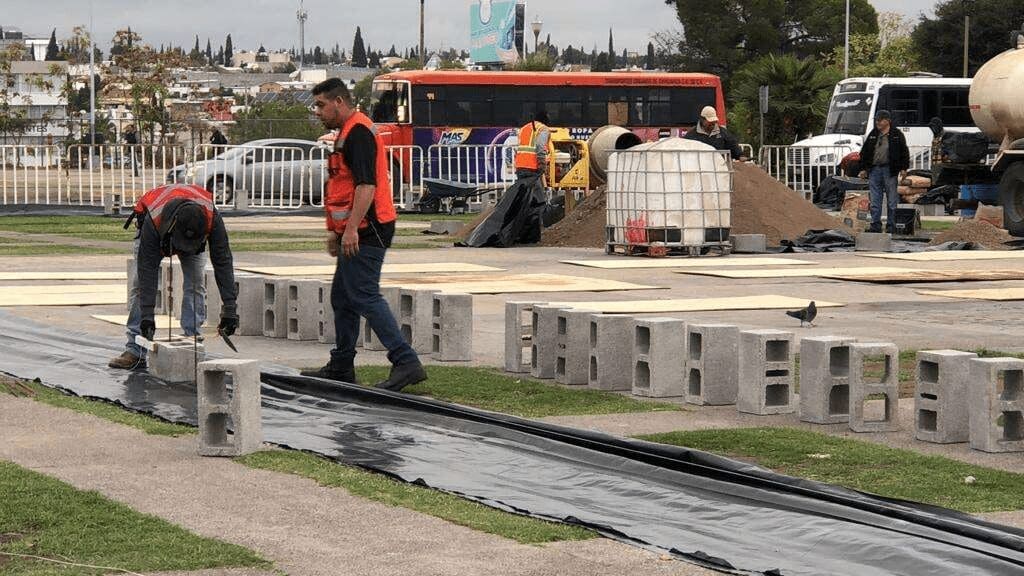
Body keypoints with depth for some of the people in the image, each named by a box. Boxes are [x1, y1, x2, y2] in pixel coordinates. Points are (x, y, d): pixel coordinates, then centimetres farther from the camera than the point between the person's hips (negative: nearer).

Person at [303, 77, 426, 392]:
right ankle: (341, 368, 23)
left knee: (365, 297, -15)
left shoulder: (358, 131, -14)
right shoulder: (348, 132, 21)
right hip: (354, 233, 11)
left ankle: (406, 362, -18)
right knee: (342, 296, 15)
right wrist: (335, 231, 27)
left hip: (365, 232, -11)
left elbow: (366, 184, -23)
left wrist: (351, 228, -27)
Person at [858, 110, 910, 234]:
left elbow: (904, 152, 1)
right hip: (874, 170, 4)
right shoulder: (872, 135, 13)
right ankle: (875, 225, 8)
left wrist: (903, 168, -5)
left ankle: (892, 226, 6)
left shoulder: (897, 135, 2)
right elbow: (864, 152, 16)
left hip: (889, 170, -4)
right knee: (875, 201, 4)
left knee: (892, 200, 1)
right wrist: (863, 168, 10)